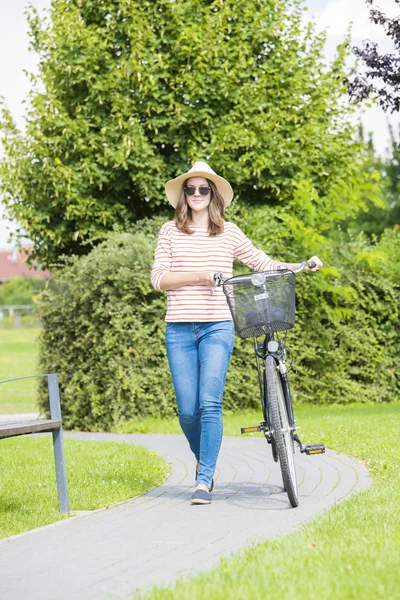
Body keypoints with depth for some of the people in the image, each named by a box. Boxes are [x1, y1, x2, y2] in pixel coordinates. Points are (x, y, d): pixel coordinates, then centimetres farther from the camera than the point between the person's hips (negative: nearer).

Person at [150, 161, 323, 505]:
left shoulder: (229, 232, 10)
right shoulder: (170, 232, 9)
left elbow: (266, 265, 14)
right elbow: (158, 278, 1)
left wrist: (302, 266, 0)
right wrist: (199, 276, -12)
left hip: (218, 327, -1)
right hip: (179, 329, 1)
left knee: (210, 402, -15)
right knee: (187, 411, 0)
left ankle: (204, 480, -10)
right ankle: (203, 460, 29)